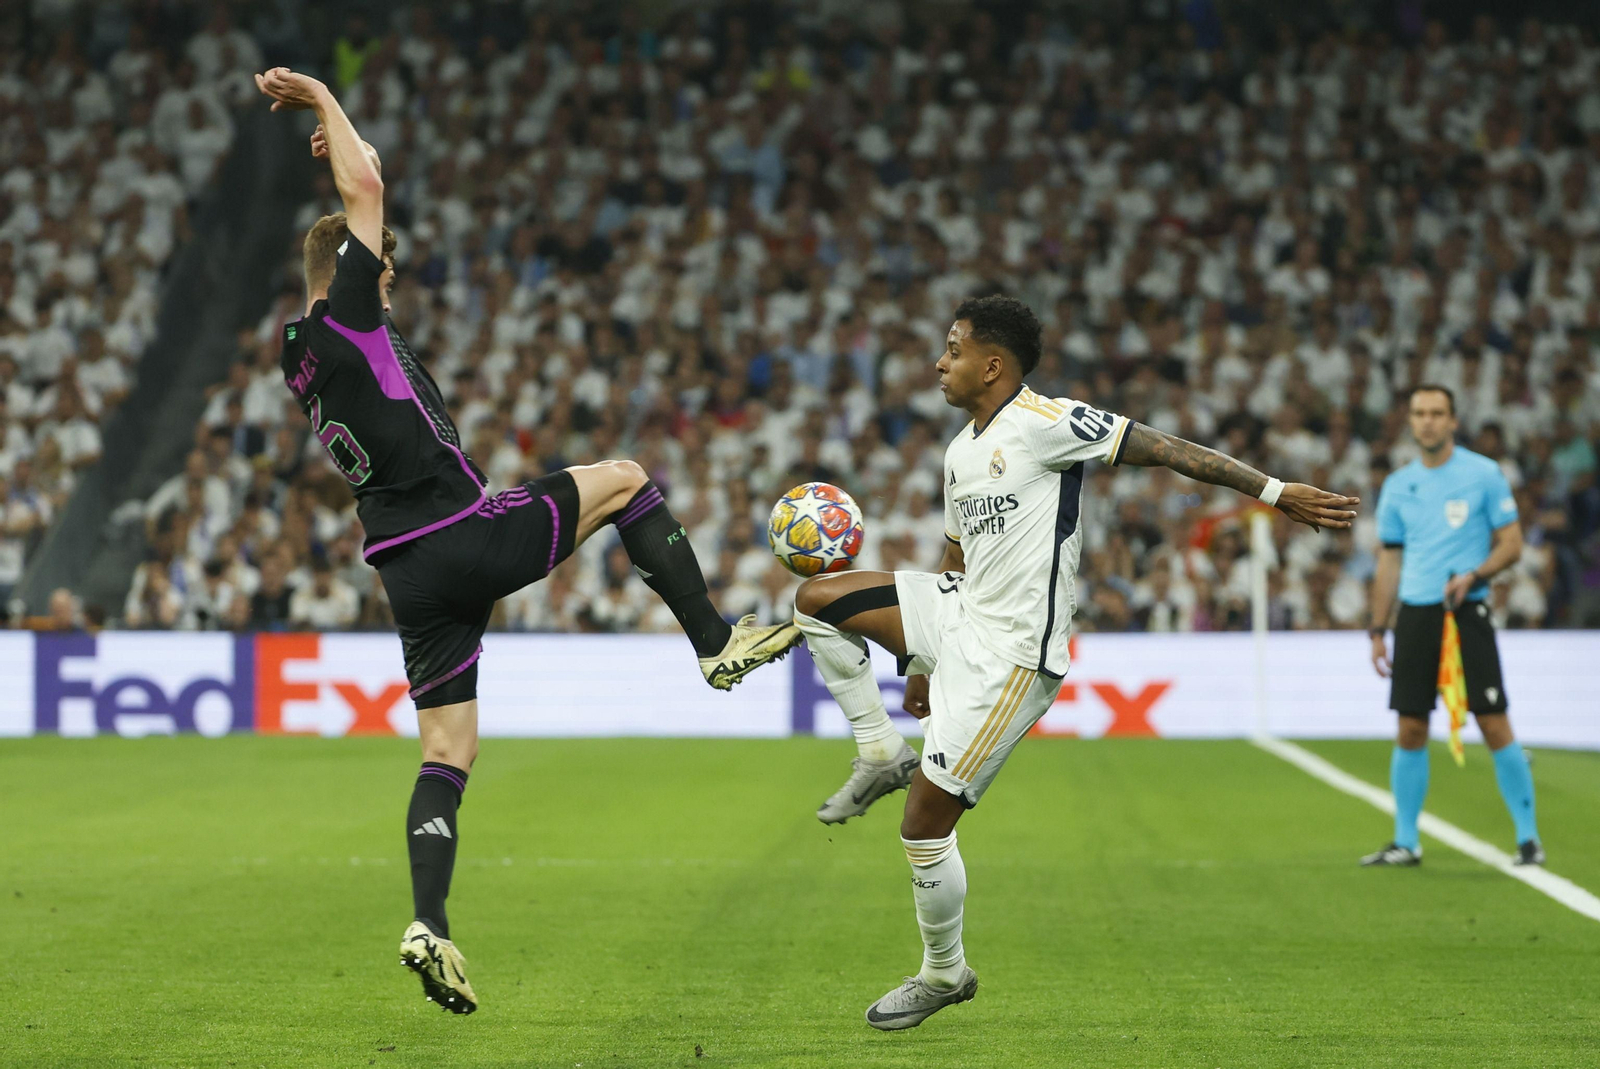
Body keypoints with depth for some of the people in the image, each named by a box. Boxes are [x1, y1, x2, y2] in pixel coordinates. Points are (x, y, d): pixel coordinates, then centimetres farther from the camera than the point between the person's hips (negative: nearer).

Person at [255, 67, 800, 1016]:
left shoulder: (301, 358, 17)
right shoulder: (347, 320, -7)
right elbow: (369, 186, -10)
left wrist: (334, 150, 35)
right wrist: (324, 100, 4)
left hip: (408, 572, 8)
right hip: (468, 536, -8)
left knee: (446, 754, 7)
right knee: (622, 478, 12)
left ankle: (431, 925, -8)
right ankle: (717, 643, 8)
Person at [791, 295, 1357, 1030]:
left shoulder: (1046, 422, -14)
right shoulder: (961, 452, 14)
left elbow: (1164, 449, -15)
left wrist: (1274, 491, -18)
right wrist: (925, 662, 29)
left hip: (1011, 653, -8)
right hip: (961, 614, 8)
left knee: (925, 821, -6)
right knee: (818, 599, 0)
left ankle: (944, 974, 15)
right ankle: (883, 755, 8)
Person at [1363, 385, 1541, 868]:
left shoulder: (1484, 474, -1)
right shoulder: (1398, 485, 10)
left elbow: (1511, 543, 0)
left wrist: (1472, 576, -17)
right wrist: (1378, 630, 12)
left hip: (1467, 611, -4)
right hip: (1415, 613, 4)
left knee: (1495, 726, -7)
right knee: (1410, 731, 3)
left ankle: (1527, 837, 1)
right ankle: (1406, 842, 12)